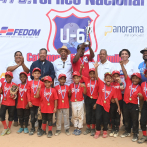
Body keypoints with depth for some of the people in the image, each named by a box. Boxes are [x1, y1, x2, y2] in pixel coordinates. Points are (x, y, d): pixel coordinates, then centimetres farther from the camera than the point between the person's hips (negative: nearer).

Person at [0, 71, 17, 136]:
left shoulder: (14, 85, -6)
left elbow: (15, 94, -1)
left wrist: (13, 96, -21)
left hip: (11, 103, -3)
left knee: (11, 115, 8)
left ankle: (9, 128, 26)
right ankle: (5, 128, 15)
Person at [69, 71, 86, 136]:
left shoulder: (81, 85, -6)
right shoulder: (71, 85, 3)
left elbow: (84, 93, -17)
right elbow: (69, 94, 11)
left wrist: (84, 87, -31)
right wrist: (69, 92, -11)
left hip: (80, 102, -3)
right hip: (73, 102, 3)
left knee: (80, 116, 3)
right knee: (74, 116, 12)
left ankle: (79, 128, 12)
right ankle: (75, 128, 24)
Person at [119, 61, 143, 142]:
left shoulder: (139, 87, -2)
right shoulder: (128, 82, 1)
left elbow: (141, 98, -1)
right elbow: (125, 73, -8)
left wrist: (140, 95, -24)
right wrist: (122, 65, -17)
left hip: (134, 105, -2)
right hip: (126, 104, 2)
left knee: (135, 120, 5)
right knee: (126, 119, 16)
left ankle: (135, 134, 17)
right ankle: (127, 132, 33)